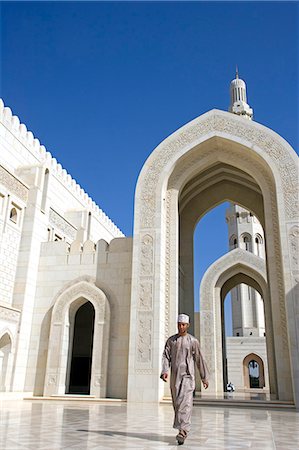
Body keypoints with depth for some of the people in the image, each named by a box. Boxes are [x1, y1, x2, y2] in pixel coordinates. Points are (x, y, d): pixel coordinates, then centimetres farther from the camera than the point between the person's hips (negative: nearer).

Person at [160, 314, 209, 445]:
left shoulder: (193, 341, 1)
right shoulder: (171, 340, 8)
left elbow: (199, 360, 6)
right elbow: (166, 356, 0)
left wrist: (204, 377, 8)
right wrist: (164, 371, -16)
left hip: (187, 376, -4)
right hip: (174, 376, 4)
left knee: (184, 402, -15)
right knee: (176, 404, 10)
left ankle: (182, 431, -18)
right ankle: (185, 427, 25)